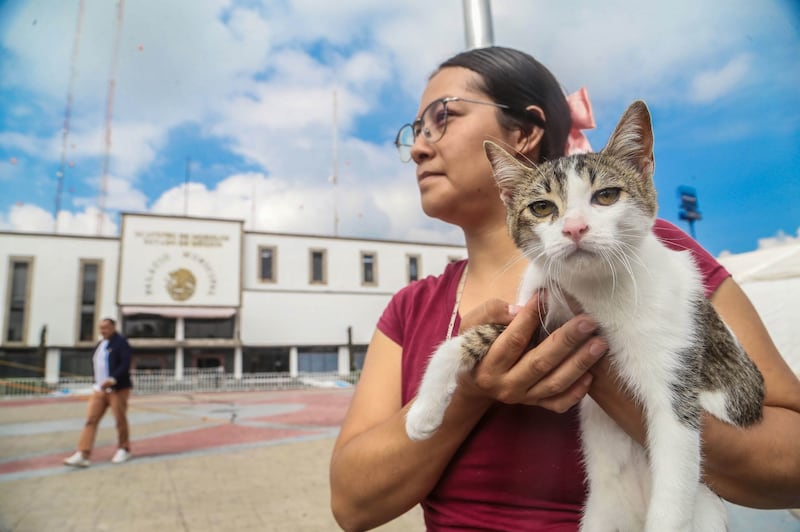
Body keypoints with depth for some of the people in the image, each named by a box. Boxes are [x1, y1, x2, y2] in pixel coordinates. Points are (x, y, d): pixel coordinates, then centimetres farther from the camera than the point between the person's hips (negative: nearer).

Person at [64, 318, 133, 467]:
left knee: (120, 420, 2)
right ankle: (83, 455, -4)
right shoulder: (100, 344, 18)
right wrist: (97, 382, 13)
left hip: (118, 388, -7)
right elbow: (98, 366, 24)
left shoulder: (120, 342, -6)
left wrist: (113, 379, -26)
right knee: (91, 420, -2)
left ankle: (124, 449, 17)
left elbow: (126, 364, -16)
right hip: (100, 389, 7)